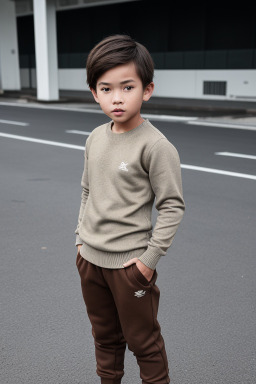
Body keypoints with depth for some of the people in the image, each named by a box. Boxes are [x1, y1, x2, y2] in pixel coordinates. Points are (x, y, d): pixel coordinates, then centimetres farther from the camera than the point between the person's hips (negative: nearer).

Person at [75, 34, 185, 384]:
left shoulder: (156, 146, -18)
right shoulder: (95, 138, 3)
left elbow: (172, 206, -15)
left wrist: (150, 258, -16)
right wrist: (81, 238, 12)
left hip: (130, 263, -6)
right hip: (90, 259, 6)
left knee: (144, 342, 10)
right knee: (104, 337, 23)